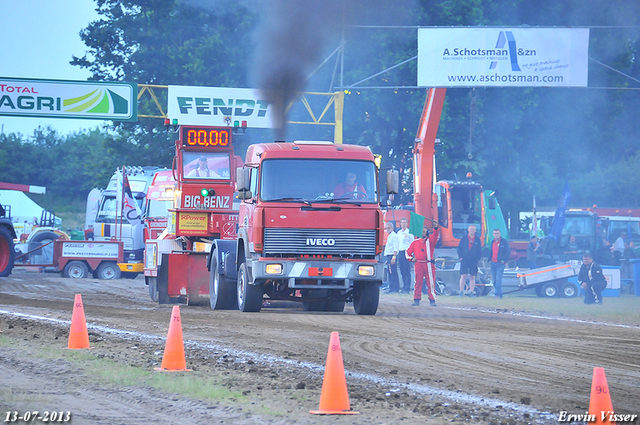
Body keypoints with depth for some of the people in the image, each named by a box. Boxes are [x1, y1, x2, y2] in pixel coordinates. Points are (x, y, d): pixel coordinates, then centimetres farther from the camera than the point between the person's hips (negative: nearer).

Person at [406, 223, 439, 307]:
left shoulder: (430, 241, 11)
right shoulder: (415, 242, 16)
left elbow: (435, 236, -10)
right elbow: (408, 252, 20)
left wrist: (435, 228, -28)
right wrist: (411, 258, 2)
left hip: (429, 265, -1)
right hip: (419, 265, 2)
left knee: (431, 283, -4)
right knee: (418, 282, 1)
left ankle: (432, 300, -4)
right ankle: (416, 300, 5)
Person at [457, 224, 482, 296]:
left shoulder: (477, 240, 8)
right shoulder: (464, 238, 5)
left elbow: (480, 250, 11)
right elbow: (459, 248, 7)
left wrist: (478, 258, 0)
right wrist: (460, 257, -3)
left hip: (474, 261, 1)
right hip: (464, 260, -1)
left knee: (472, 277, 3)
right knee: (463, 276, -6)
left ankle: (471, 292, 7)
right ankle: (461, 292, -3)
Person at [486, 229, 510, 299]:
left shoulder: (504, 242, -2)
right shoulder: (493, 242, 17)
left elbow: (508, 252, -4)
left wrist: (504, 260, -11)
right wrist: (489, 259, 11)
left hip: (500, 264, -7)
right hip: (493, 263, 7)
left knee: (498, 279, -15)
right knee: (494, 279, 6)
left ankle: (498, 294, -16)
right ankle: (499, 293, 14)